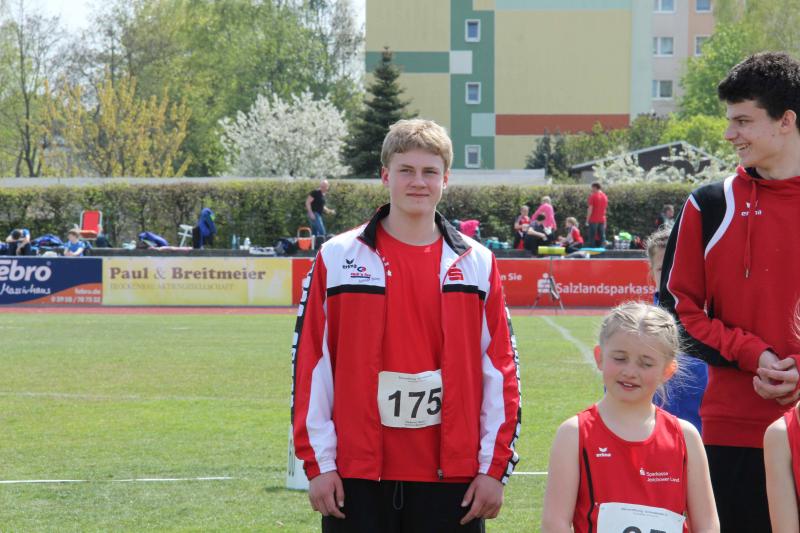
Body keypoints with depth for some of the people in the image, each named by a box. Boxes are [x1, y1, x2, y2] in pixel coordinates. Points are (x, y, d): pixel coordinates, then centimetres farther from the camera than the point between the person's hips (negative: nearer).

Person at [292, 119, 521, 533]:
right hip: (357, 478, -1)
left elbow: (500, 368, 6)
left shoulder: (476, 263, 6)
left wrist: (495, 468, 1)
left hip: (450, 478, 1)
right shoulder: (338, 258, 2)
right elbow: (311, 363, 2)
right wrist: (317, 463, -3)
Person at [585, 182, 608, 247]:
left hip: (593, 220, -5)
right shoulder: (605, 196, 9)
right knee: (601, 236, 7)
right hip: (602, 220, 5)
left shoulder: (593, 196, -10)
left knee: (592, 237, -1)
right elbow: (605, 208, 14)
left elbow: (590, 209, -12)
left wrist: (587, 220, -8)